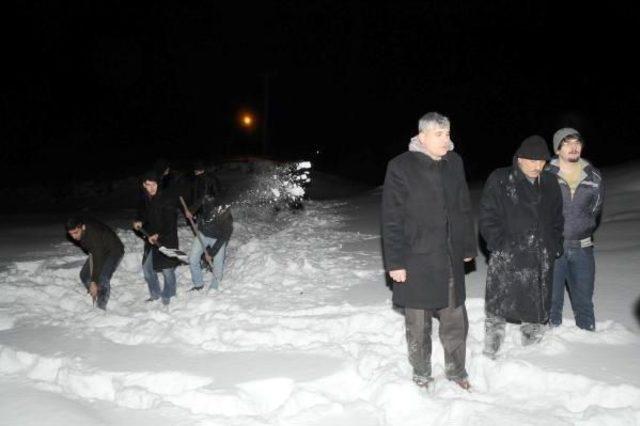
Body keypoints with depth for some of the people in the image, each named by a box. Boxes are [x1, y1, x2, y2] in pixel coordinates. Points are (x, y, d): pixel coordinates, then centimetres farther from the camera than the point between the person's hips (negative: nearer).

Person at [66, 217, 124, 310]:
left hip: (114, 251, -9)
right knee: (84, 275, 5)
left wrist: (94, 282, -35)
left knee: (102, 279, -24)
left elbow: (98, 260, -37)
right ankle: (94, 299, 19)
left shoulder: (94, 234, -39)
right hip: (99, 251, 9)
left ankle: (101, 308, -13)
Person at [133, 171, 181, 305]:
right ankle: (155, 293, 32)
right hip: (151, 238, 7)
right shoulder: (146, 199, 3)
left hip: (167, 239, -7)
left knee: (167, 269, -3)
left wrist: (159, 236, -23)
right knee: (147, 267, 14)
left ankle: (167, 296, 16)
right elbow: (143, 213, 19)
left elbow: (170, 222, -19)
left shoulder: (167, 198, -18)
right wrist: (139, 221, -2)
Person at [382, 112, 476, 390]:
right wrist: (395, 261, -14)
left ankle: (456, 370, 33)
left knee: (456, 319, 12)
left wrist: (468, 247, 15)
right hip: (416, 260, -4)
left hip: (451, 258, 4)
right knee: (418, 324, 9)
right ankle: (421, 375, 28)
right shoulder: (401, 167, -11)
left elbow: (464, 208, 14)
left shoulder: (454, 163, 6)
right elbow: (392, 219, -11)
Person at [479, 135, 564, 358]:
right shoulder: (499, 181, -4)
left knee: (537, 309, 11)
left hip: (541, 260, 5)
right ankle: (490, 354, 10)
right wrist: (500, 246, -12)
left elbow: (557, 219, 20)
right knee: (498, 308, -2)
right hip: (507, 259, -4)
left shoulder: (550, 183, 12)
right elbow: (487, 217, -6)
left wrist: (554, 247, 8)